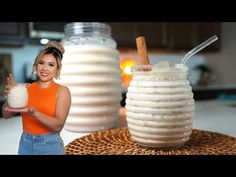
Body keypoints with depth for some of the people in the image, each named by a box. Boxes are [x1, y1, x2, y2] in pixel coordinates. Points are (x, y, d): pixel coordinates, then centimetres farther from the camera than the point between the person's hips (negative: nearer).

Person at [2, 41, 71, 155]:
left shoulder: (62, 91, -10)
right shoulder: (27, 88, 0)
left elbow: (58, 126, -19)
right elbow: (6, 114, -1)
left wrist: (33, 113, -32)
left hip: (50, 145, -3)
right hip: (25, 144, 3)